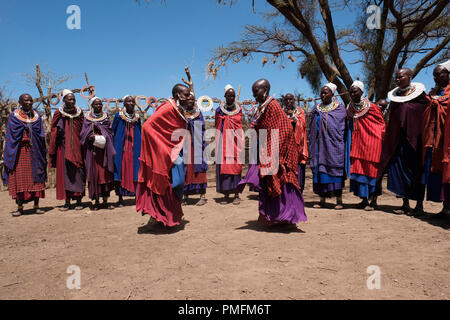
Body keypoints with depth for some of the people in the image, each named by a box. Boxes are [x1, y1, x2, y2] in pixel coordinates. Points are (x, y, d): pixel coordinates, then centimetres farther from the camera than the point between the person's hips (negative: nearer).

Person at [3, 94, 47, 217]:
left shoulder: (37, 116, 11)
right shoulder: (13, 116, 5)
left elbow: (41, 135, 9)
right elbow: (10, 135, 2)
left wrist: (43, 152, -1)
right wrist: (9, 153, -6)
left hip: (35, 151, 2)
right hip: (19, 151, -2)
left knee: (36, 177, 0)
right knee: (19, 178, -3)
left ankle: (36, 206, 6)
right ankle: (20, 207, 3)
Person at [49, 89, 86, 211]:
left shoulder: (79, 113, 5)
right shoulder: (58, 114, 2)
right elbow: (54, 134, 2)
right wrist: (52, 152, -3)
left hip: (77, 148, 0)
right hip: (64, 149, 0)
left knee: (78, 173, 2)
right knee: (65, 173, 3)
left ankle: (79, 201, 10)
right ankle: (67, 202, 9)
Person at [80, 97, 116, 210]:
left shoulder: (106, 117, 13)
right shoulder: (88, 118, 11)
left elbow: (109, 133, 6)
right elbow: (84, 134, 4)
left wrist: (101, 137, -13)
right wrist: (91, 137, -17)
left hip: (104, 150, 1)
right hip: (92, 150, -1)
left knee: (105, 174, -1)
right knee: (94, 174, -3)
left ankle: (105, 201, 5)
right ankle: (96, 201, 4)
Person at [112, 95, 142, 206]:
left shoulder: (137, 117, 9)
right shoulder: (118, 115, 2)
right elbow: (113, 132, 5)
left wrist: (140, 149, 11)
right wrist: (114, 149, -1)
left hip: (134, 148, 2)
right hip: (121, 148, -2)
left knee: (134, 171, 0)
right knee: (121, 170, -2)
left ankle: (137, 195, 7)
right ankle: (120, 198, 7)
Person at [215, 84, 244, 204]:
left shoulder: (239, 109, 8)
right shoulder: (219, 110, 7)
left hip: (235, 140, 0)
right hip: (223, 140, 0)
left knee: (236, 165, -4)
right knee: (223, 166, -3)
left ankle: (236, 194, 1)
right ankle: (226, 194, 3)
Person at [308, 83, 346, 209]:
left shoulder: (340, 109, 4)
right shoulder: (316, 110, 14)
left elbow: (342, 128, 2)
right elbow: (311, 129, 14)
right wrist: (311, 147, 8)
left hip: (334, 145, -4)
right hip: (320, 145, 4)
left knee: (335, 169, -5)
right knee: (320, 169, 2)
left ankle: (339, 200, 2)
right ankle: (322, 200, 9)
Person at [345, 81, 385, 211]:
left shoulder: (371, 107, -6)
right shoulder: (349, 109, 8)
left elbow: (382, 124, 0)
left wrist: (381, 140, -6)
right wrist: (348, 140, 12)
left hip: (371, 142, -4)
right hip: (356, 142, 5)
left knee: (371, 169, -1)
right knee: (358, 169, 3)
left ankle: (373, 200, 7)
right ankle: (364, 199, 12)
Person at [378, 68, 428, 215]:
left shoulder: (419, 93, 1)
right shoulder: (394, 95, 13)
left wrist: (421, 136, -10)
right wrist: (390, 138, 10)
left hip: (414, 138, -4)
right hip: (397, 139, 4)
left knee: (416, 169, -1)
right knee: (399, 169, 2)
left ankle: (419, 205, 8)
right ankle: (405, 203, 12)